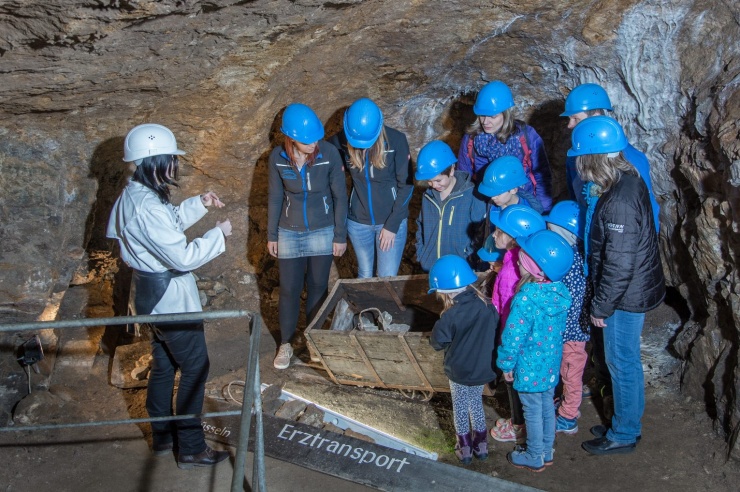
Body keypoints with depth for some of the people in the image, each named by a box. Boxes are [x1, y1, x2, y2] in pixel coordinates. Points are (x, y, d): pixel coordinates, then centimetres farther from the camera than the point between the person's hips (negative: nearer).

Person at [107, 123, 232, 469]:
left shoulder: (133, 195, 3)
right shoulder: (148, 207, -29)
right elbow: (184, 257, -29)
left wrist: (199, 204, 10)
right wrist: (219, 233, -17)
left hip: (153, 292, 10)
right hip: (170, 297, -10)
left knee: (164, 365, 21)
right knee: (195, 367, 4)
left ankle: (162, 436, 35)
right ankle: (191, 448, 14)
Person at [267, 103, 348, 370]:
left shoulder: (329, 153, -18)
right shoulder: (277, 157, -14)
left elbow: (340, 196, -9)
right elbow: (274, 198, -1)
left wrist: (340, 235, -6)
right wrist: (271, 235, 4)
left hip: (322, 232, 0)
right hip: (289, 233, 1)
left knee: (317, 286, 13)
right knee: (289, 289, 8)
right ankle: (286, 344, 26)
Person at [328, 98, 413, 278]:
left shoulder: (396, 140, -17)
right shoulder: (342, 141, -11)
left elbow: (406, 184, -11)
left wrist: (392, 225, -12)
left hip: (391, 221, -2)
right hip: (358, 222, 2)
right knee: (364, 276, 17)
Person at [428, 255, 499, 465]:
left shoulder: (450, 316, -28)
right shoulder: (487, 307, -15)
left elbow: (437, 343, -14)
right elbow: (494, 333, 0)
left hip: (458, 372, -4)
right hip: (483, 369, 4)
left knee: (460, 406, 18)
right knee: (476, 402, 25)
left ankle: (465, 447, 29)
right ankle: (481, 444, 34)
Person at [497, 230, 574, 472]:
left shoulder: (525, 299, -30)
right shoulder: (560, 290, -9)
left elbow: (513, 336, -22)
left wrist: (506, 363, -8)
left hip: (530, 368, -6)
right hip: (552, 364, 6)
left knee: (533, 412, 11)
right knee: (547, 405, 21)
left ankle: (534, 458, 28)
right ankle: (546, 451, 38)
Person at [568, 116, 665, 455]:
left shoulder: (619, 201, -30)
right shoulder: (626, 181, 1)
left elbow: (619, 264, -26)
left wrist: (602, 306, -15)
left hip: (626, 295, -9)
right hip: (635, 288, 9)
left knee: (622, 363, 7)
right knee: (624, 360, 22)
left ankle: (624, 435, 24)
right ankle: (628, 423, 38)